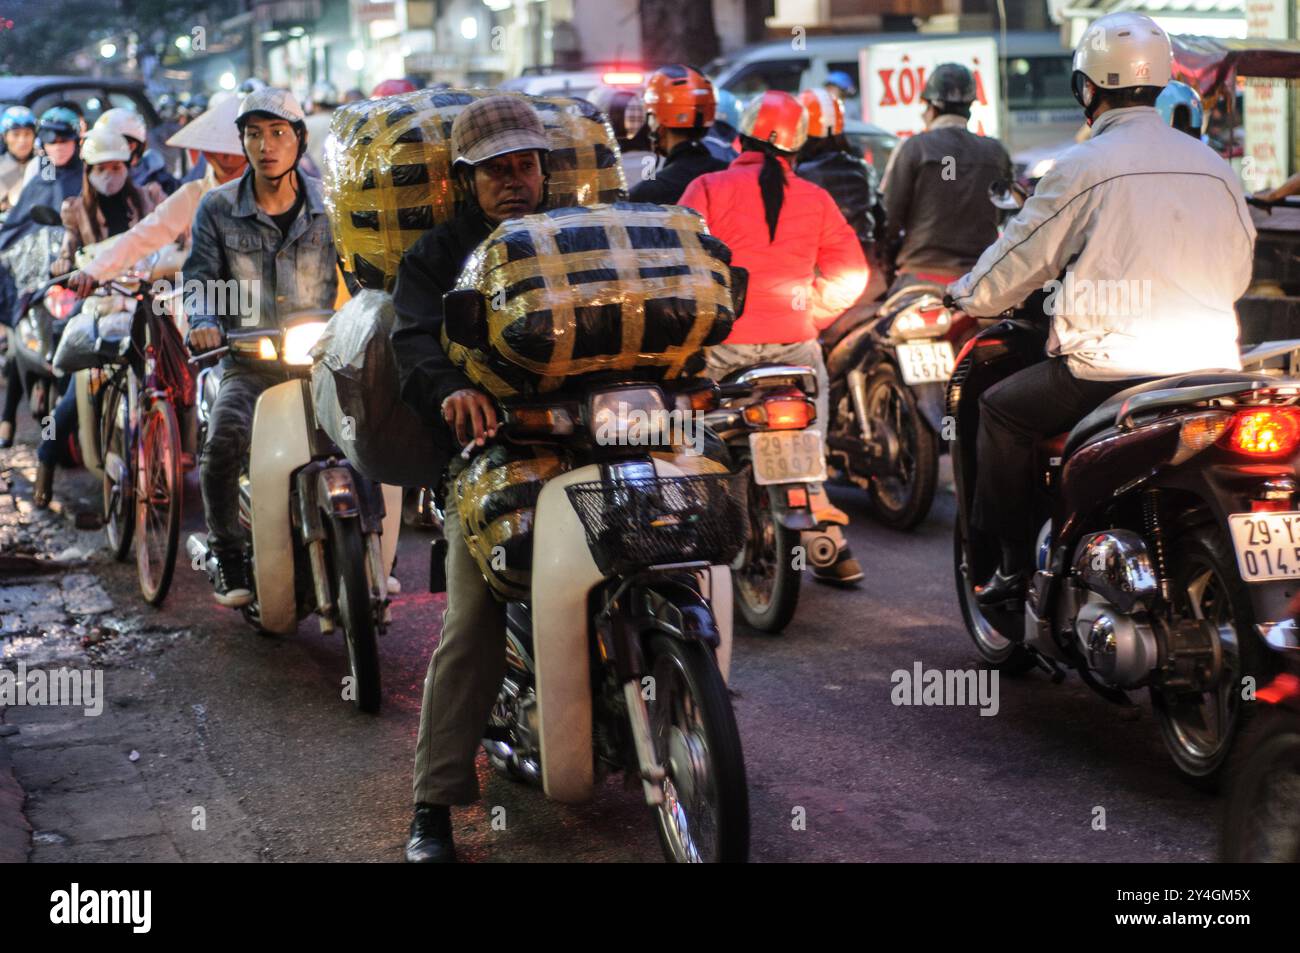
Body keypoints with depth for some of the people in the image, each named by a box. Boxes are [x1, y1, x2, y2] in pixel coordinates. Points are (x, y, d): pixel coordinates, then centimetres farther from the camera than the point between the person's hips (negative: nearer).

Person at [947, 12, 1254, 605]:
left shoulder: (1084, 167, -7)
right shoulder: (1215, 168, 10)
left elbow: (1017, 261, -1)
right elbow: (1237, 273, 19)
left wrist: (965, 297, 20)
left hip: (1109, 370, -6)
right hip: (1210, 368, 6)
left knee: (1000, 409, 13)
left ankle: (1016, 563, 12)